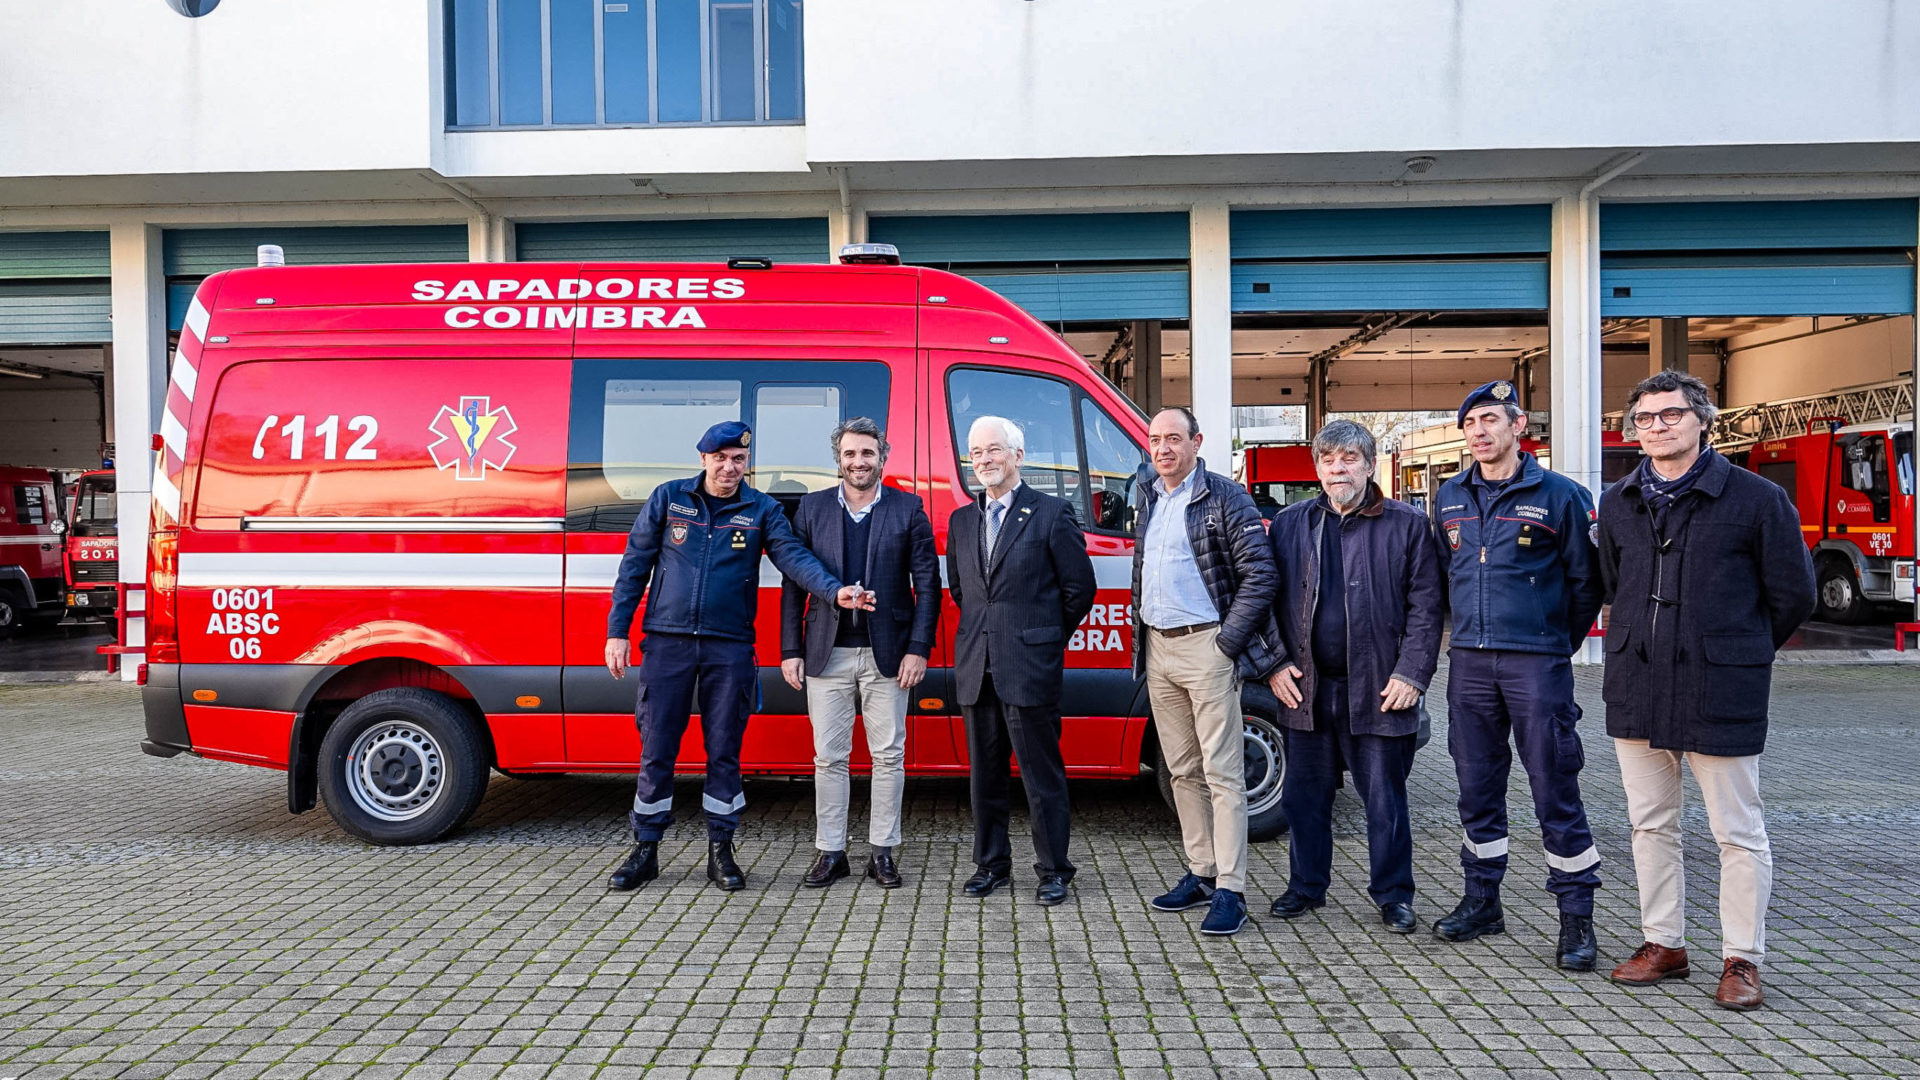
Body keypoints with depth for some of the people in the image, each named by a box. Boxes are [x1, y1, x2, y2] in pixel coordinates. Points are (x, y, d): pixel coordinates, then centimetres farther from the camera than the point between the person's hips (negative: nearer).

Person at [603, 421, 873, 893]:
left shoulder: (762, 510, 4)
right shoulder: (668, 499, 5)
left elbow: (794, 556, -9)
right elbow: (634, 565, 6)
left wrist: (834, 591, -27)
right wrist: (617, 631, 1)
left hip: (730, 648, 0)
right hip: (667, 643, 0)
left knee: (724, 751, 6)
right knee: (656, 750, 4)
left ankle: (721, 851, 18)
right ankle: (645, 850, 17)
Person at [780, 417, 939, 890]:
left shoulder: (908, 509, 2)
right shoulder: (812, 508, 6)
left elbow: (927, 585, 1)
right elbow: (793, 585, 7)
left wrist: (918, 649, -7)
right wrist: (791, 650, 1)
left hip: (887, 655, -1)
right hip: (827, 655, 1)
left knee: (888, 757, 5)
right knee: (829, 758, 6)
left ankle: (883, 851, 17)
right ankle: (831, 852, 17)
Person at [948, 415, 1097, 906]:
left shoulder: (1051, 514, -2)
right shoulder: (962, 521, 13)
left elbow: (1080, 587, 0)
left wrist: (1046, 639, 5)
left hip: (1030, 668, -5)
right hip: (976, 667, 5)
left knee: (1042, 773, 1)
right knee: (985, 771, 12)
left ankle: (1053, 870, 11)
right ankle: (991, 862, 24)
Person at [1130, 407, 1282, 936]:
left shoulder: (1225, 497, -7)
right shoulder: (1147, 494, 13)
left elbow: (1261, 573, -10)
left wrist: (1227, 640, -13)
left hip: (1204, 645, -7)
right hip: (1157, 649, 7)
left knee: (1222, 773, -5)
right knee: (1183, 771, 12)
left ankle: (1230, 891, -2)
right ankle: (1201, 873, 21)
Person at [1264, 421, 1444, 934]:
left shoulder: (1407, 524, 1)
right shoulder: (1290, 525, 9)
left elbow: (1425, 606, -1)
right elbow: (1267, 598, 11)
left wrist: (1411, 674, -9)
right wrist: (1274, 665, 1)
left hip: (1379, 691, -2)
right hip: (1306, 687, 3)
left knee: (1385, 799, 6)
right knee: (1304, 795, 11)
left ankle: (1392, 894, 22)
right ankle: (1306, 886, 27)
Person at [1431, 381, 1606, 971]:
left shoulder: (1559, 495, -4)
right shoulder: (1449, 498, 10)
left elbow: (1584, 580, 1)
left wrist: (1558, 644, 6)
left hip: (1536, 663, -4)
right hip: (1470, 661, 5)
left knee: (1555, 792, -1)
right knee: (1477, 787, 11)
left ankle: (1577, 917, 8)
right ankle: (1482, 900, 24)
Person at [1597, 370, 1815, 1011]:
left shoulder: (1756, 499, -5)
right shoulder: (1619, 505, 8)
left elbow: (1793, 596, 2)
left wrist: (1738, 655, 10)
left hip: (1720, 695, -4)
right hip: (1636, 691, 5)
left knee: (1738, 833, 4)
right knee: (1651, 824, 13)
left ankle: (1741, 960, 17)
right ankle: (1663, 945, 26)